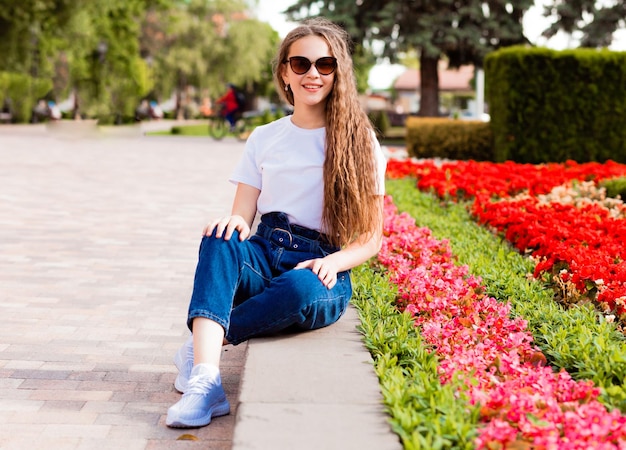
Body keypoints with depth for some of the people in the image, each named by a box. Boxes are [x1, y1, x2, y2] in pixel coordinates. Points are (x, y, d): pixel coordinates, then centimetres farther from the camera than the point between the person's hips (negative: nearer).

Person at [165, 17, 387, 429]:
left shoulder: (359, 141, 6)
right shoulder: (264, 139, 15)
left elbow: (371, 239, 4)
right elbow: (243, 214, 9)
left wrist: (332, 263, -17)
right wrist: (235, 224, -17)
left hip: (321, 273, -2)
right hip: (263, 259, 3)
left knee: (301, 289, -39)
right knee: (221, 240, -32)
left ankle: (204, 344, -19)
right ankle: (205, 380, -43)